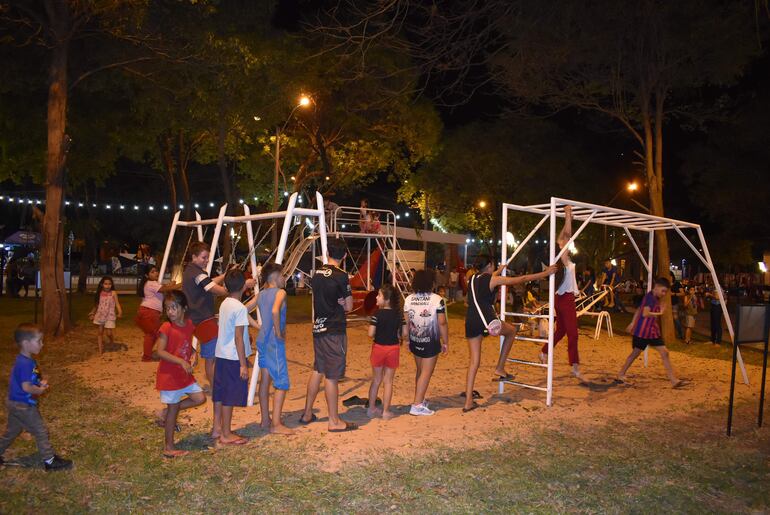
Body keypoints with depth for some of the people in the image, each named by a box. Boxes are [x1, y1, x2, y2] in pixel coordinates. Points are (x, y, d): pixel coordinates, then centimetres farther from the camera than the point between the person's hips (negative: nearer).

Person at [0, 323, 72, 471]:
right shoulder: (25, 364, -27)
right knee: (41, 431, 1)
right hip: (23, 406, -9)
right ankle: (50, 461, 9)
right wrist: (41, 390, -12)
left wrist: (41, 382, 1)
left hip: (15, 404, 9)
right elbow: (26, 387, -29)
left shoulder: (27, 361, 4)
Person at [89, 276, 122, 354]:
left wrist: (120, 312, -26)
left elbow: (117, 303, -13)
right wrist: (93, 313, 14)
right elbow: (97, 304, 13)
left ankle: (112, 342, 28)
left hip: (109, 316, -3)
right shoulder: (100, 293, 3)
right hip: (100, 315, 3)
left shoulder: (113, 293, -7)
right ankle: (100, 350, 12)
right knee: (100, 332, 5)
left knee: (109, 333, -5)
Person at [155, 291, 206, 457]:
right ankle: (169, 447, 18)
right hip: (169, 375, -6)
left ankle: (167, 413, 20)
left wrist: (192, 354, -3)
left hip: (185, 374, 6)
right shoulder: (166, 328, -18)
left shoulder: (189, 324, 1)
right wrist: (181, 361, -29)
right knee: (174, 409, 3)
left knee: (200, 398, 4)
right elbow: (160, 352, -22)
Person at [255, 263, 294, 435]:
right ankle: (276, 425, -5)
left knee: (265, 380, 14)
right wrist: (279, 333, -20)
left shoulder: (261, 294, 12)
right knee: (282, 383, -4)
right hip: (274, 342, -8)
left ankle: (265, 420, 21)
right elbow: (275, 311, -29)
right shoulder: (280, 292, -10)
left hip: (262, 340, 8)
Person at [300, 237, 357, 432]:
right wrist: (340, 302, 6)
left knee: (317, 371, 18)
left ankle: (307, 413, 27)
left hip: (318, 328, 7)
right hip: (334, 331, -7)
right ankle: (334, 421, 9)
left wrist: (335, 301, 2)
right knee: (332, 376, -1)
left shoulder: (317, 274, 6)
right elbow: (349, 306, -10)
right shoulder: (341, 276, -14)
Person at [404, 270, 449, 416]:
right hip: (431, 342, -5)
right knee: (426, 373, 0)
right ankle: (417, 406, -3)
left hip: (415, 341, 5)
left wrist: (407, 340, 13)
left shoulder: (409, 299, -1)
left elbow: (406, 323, 1)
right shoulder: (437, 300, -13)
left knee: (419, 371, 19)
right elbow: (442, 323, -14)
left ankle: (420, 400, 30)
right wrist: (445, 342, -4)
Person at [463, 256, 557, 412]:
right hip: (487, 321, -5)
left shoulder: (473, 279, 18)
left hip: (470, 322, 6)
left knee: (474, 361, 11)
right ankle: (500, 368, 23)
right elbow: (522, 279, 6)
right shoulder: (494, 280, 2)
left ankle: (468, 402, 7)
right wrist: (545, 273, 16)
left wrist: (499, 271, 60)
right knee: (511, 331, 25)